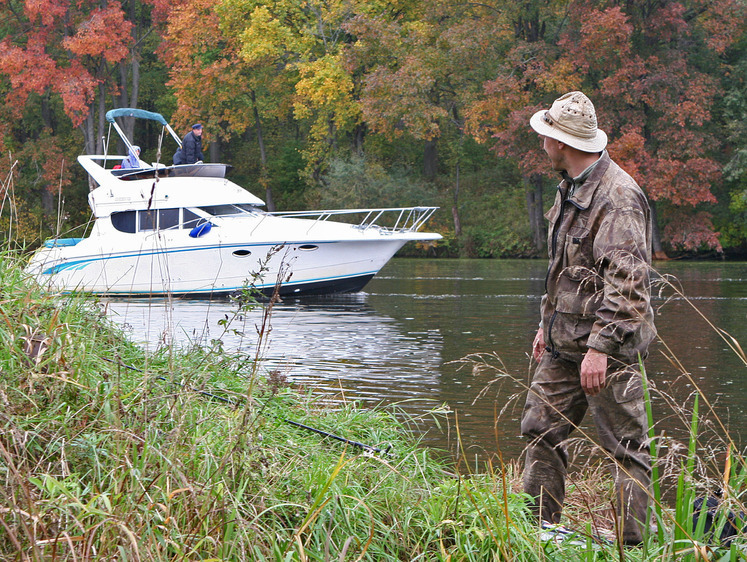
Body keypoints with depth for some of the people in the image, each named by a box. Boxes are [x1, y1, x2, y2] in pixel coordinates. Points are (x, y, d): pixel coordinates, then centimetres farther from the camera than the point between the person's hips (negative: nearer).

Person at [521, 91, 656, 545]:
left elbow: (626, 281, -22)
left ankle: (632, 544, 4)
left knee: (626, 447, -2)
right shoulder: (571, 188, 14)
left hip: (609, 343, -10)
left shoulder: (618, 196, -17)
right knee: (541, 432, 12)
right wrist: (548, 324, 23)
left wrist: (600, 346, -25)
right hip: (565, 343, 10)